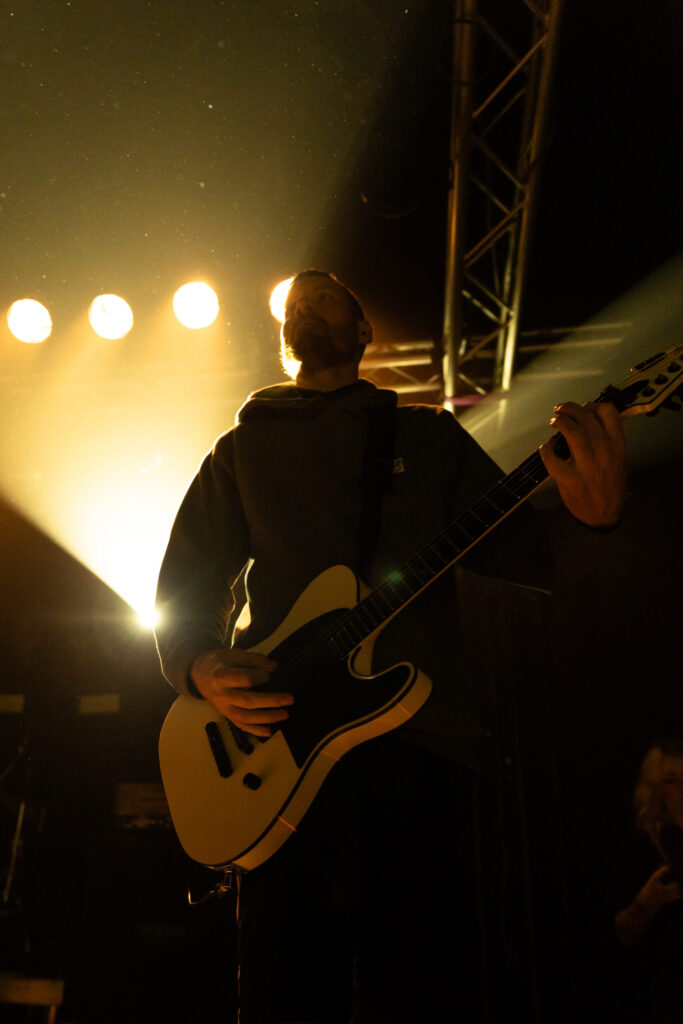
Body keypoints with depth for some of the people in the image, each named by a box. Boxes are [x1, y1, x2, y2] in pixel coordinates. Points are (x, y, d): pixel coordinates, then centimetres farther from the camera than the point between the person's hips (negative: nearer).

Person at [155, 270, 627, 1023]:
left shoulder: (430, 436, 16)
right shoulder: (241, 451, 16)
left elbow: (512, 545, 6)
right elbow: (183, 586, 14)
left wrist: (587, 515, -15)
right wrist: (200, 668, -7)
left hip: (421, 740, 1)